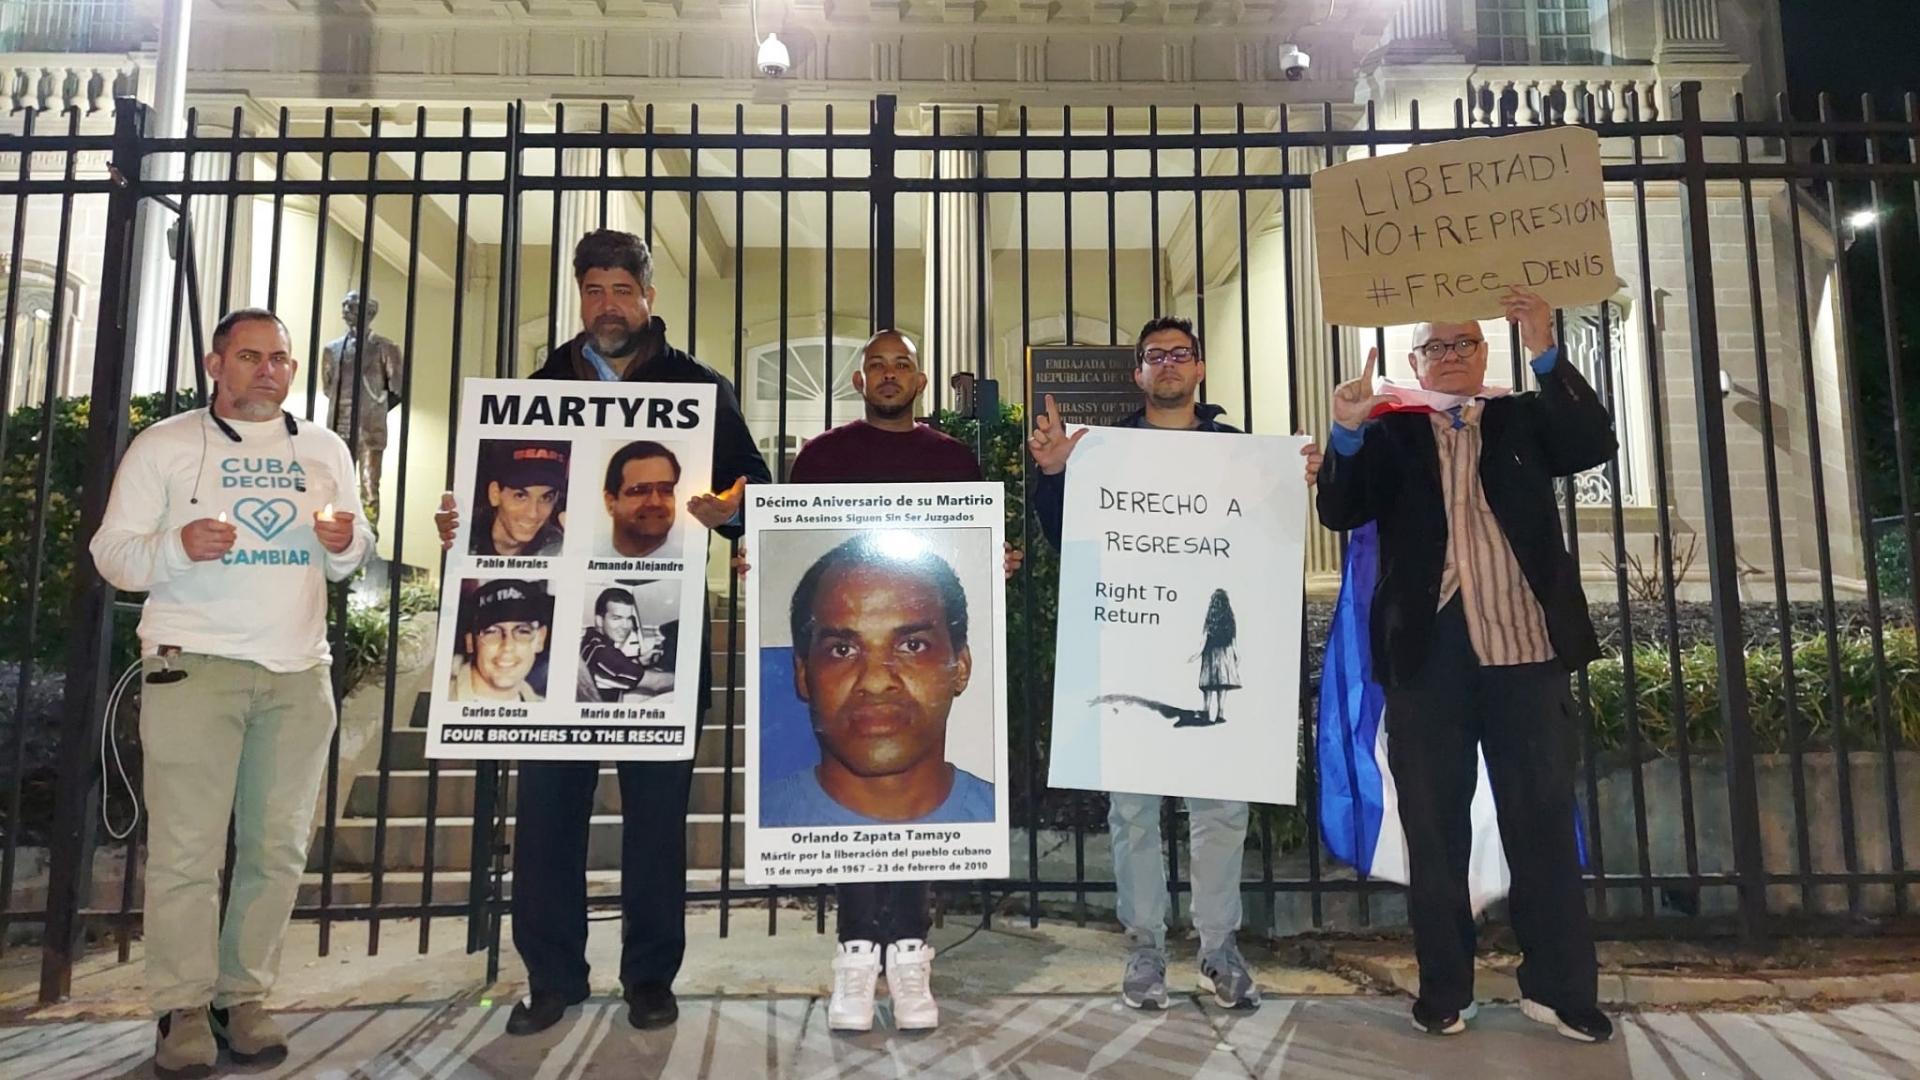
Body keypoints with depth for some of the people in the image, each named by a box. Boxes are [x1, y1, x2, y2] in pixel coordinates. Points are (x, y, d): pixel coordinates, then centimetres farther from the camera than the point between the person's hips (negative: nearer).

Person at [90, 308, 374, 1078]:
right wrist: (178, 544, -18)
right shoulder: (164, 445, 5)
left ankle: (244, 997, 17)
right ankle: (183, 1009, 9)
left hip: (300, 672, 3)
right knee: (186, 848, -3)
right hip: (194, 665, -3)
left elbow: (348, 564, 18)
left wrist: (348, 543, -5)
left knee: (278, 848, 5)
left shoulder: (324, 450, 14)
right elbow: (112, 554, 1)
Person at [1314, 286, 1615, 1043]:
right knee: (1434, 827, 6)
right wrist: (1347, 433, -20)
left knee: (1543, 820, 6)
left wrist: (1546, 354, -14)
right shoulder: (1391, 432, 10)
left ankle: (1558, 987, 18)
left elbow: (1595, 445, -4)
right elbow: (1340, 513, -3)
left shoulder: (1525, 418, 14)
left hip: (1524, 646, 1)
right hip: (1430, 651, 0)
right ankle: (1444, 991, 16)